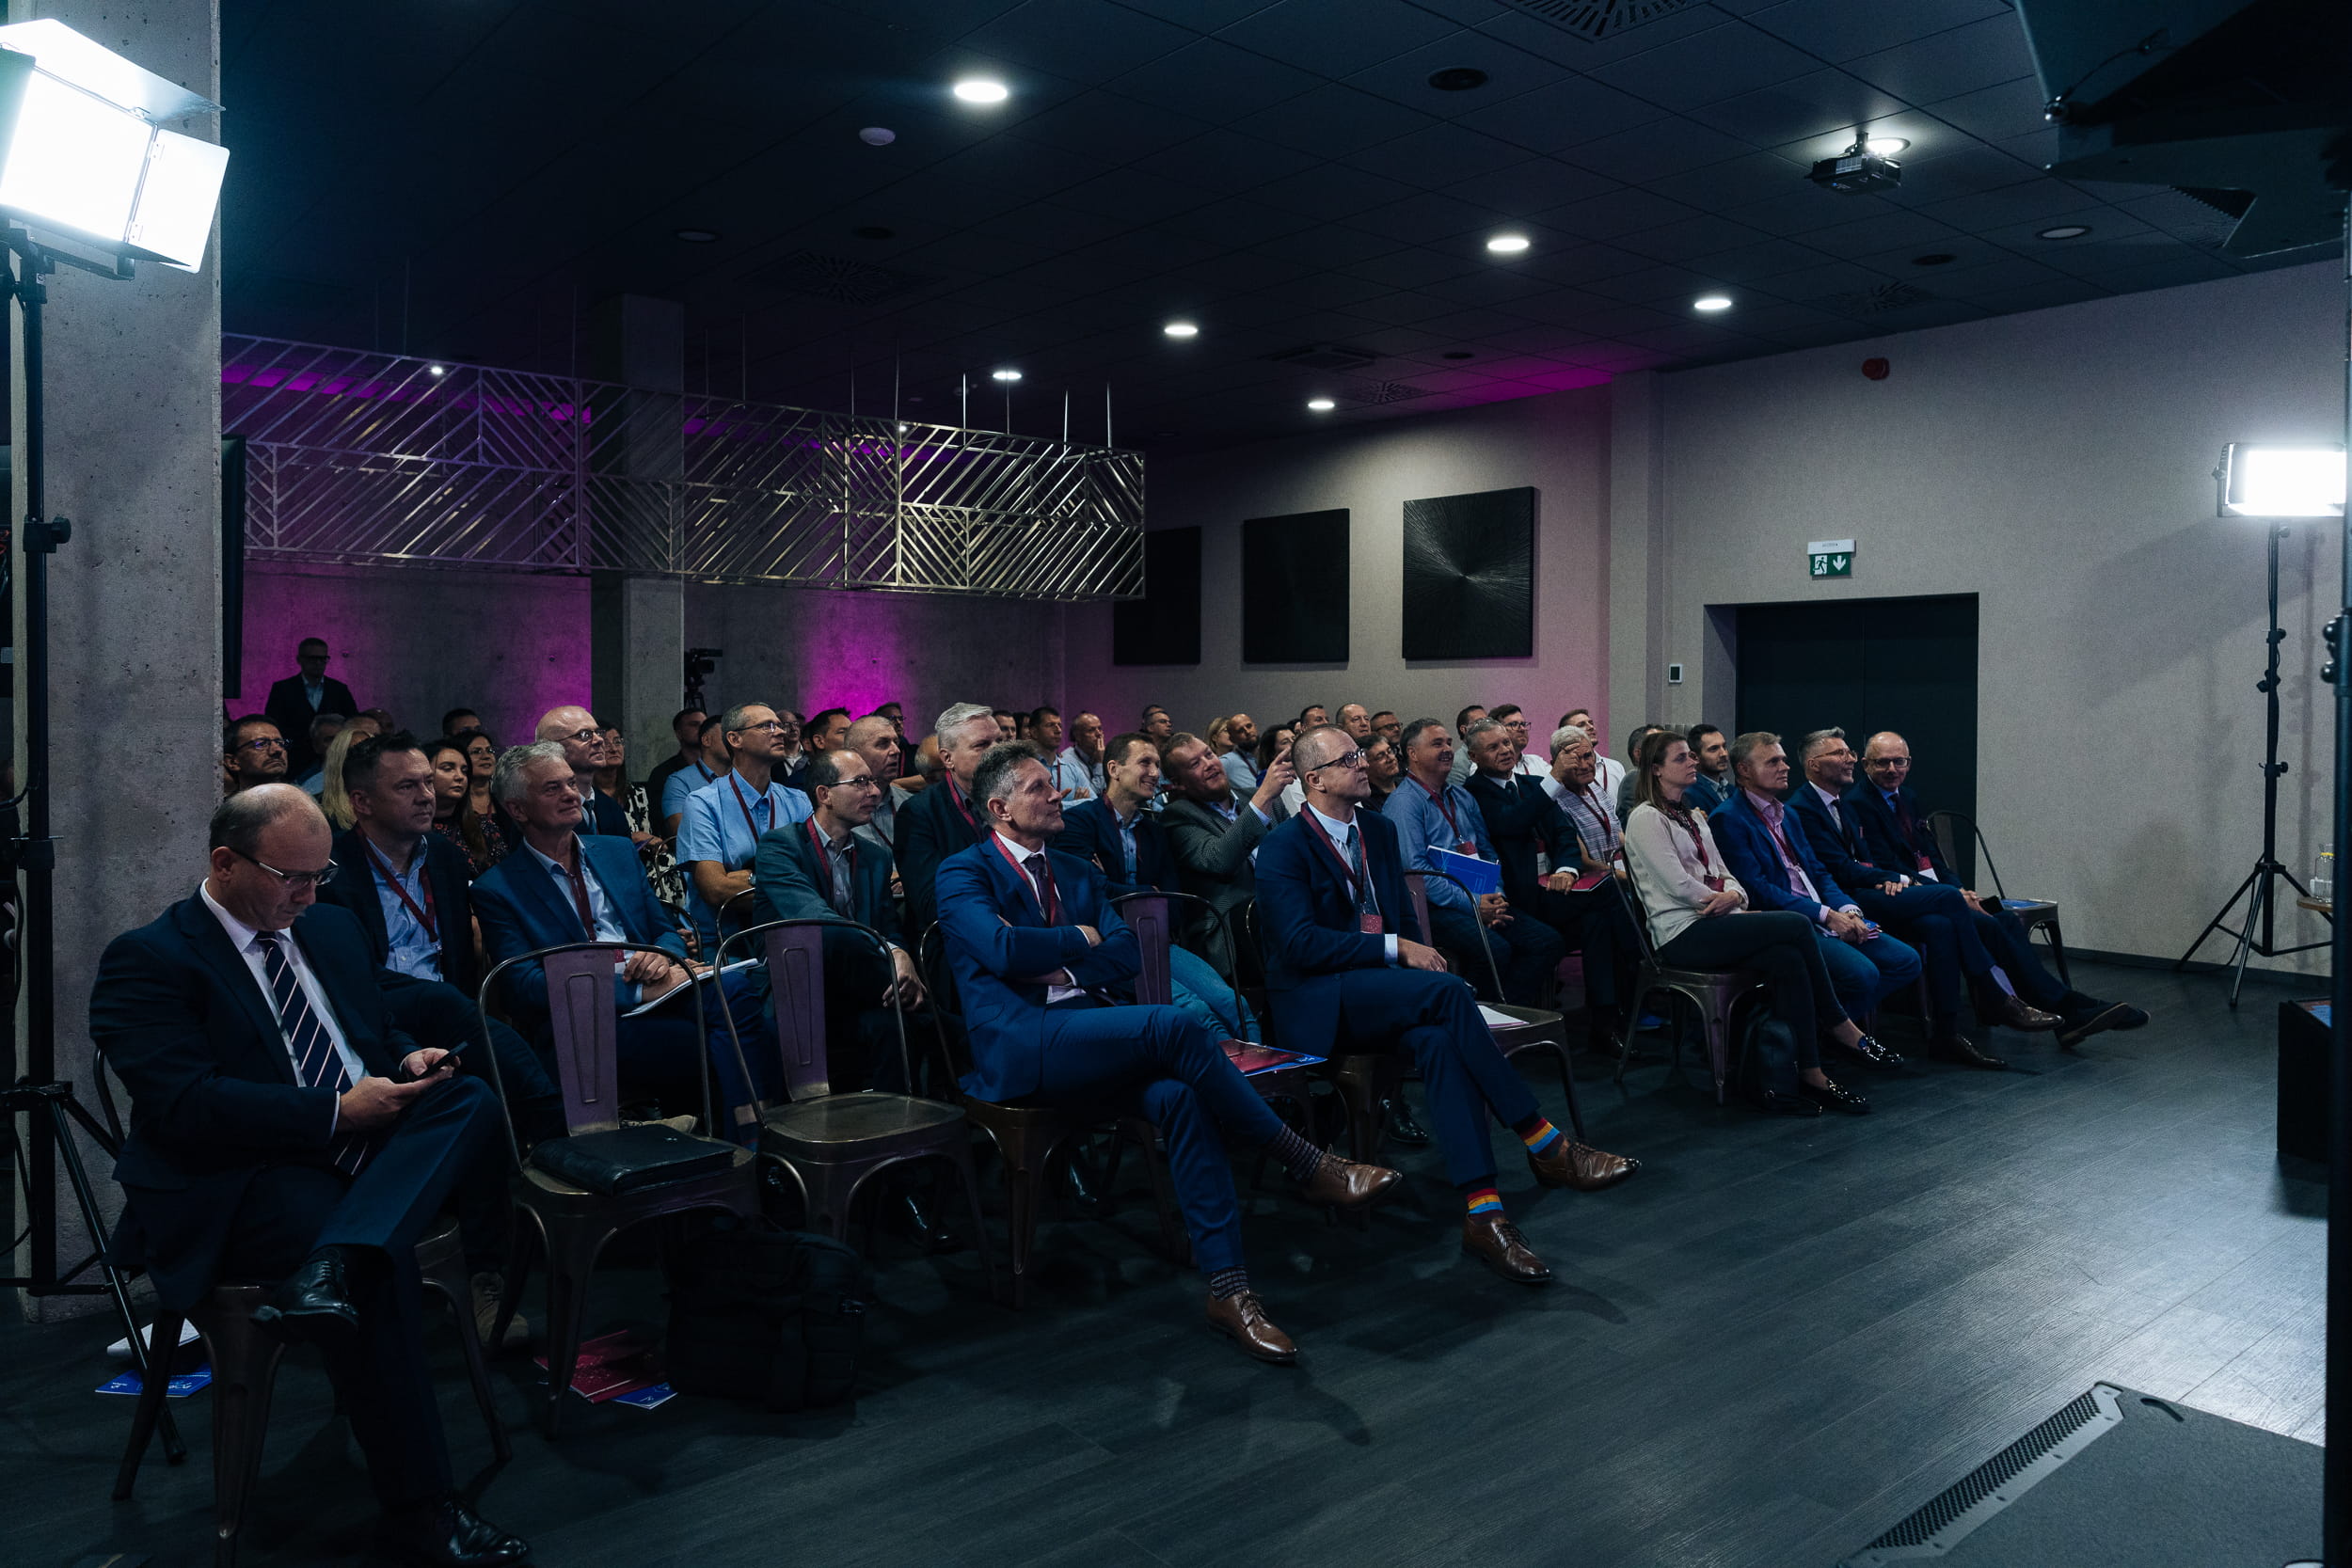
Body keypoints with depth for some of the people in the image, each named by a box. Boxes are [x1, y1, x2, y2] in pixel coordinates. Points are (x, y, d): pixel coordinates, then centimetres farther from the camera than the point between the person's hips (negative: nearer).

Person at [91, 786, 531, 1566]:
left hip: (373, 1151, 7)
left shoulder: (332, 927, 19)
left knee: (474, 1099, -22)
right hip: (238, 1184, -7)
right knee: (383, 1260, -33)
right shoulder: (146, 959, -3)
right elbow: (185, 1103, -16)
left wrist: (409, 1063, 2)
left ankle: (330, 1267, -41)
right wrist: (338, 1113, -19)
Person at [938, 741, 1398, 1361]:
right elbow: (1003, 948, -16)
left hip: (1090, 1039, 6)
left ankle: (1227, 1287, -27)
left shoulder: (1077, 872, 23)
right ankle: (1307, 1165, -18)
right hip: (1020, 1047, -6)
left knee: (1177, 1095, -28)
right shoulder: (963, 872, 4)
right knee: (1171, 1026, -30)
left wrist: (1057, 968, -6)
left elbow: (1126, 956, 10)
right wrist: (1080, 937, 0)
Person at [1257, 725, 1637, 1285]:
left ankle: (1482, 1213, -37)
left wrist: (1416, 957, -5)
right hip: (1317, 1004, -6)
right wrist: (1397, 949, -21)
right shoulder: (1283, 847, -7)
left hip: (1380, 994, 6)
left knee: (1439, 1037, -30)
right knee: (1448, 991, -31)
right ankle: (1544, 1144, -23)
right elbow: (1300, 941, -18)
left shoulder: (1379, 830, 15)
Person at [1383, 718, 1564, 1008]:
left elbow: (1488, 851, 22)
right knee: (1495, 948, -32)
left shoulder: (1462, 797, 20)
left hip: (1480, 900, 8)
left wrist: (1496, 897, 1)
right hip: (1436, 907, -8)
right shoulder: (1404, 802, -6)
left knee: (1548, 941, -11)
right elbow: (1415, 868, -14)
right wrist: (1472, 904, -17)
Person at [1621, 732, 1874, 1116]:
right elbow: (1678, 885, -13)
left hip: (1715, 924, 8)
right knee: (1796, 925, -21)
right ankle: (1838, 1025, -6)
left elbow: (1723, 874, 19)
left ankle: (1795, 1079, -23)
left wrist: (1733, 895, -4)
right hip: (1683, 933, -8)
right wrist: (1719, 900, -4)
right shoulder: (1646, 818, -3)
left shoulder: (1692, 817, 25)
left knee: (1787, 959, -23)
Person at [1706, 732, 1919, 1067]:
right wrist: (1826, 915, -18)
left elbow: (1817, 872, 18)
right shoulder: (1727, 819, -8)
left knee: (1906, 961, -3)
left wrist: (1847, 909, -3)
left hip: (1830, 918, 9)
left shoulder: (1786, 813, 21)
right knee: (1863, 973, -27)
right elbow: (1756, 889, -16)